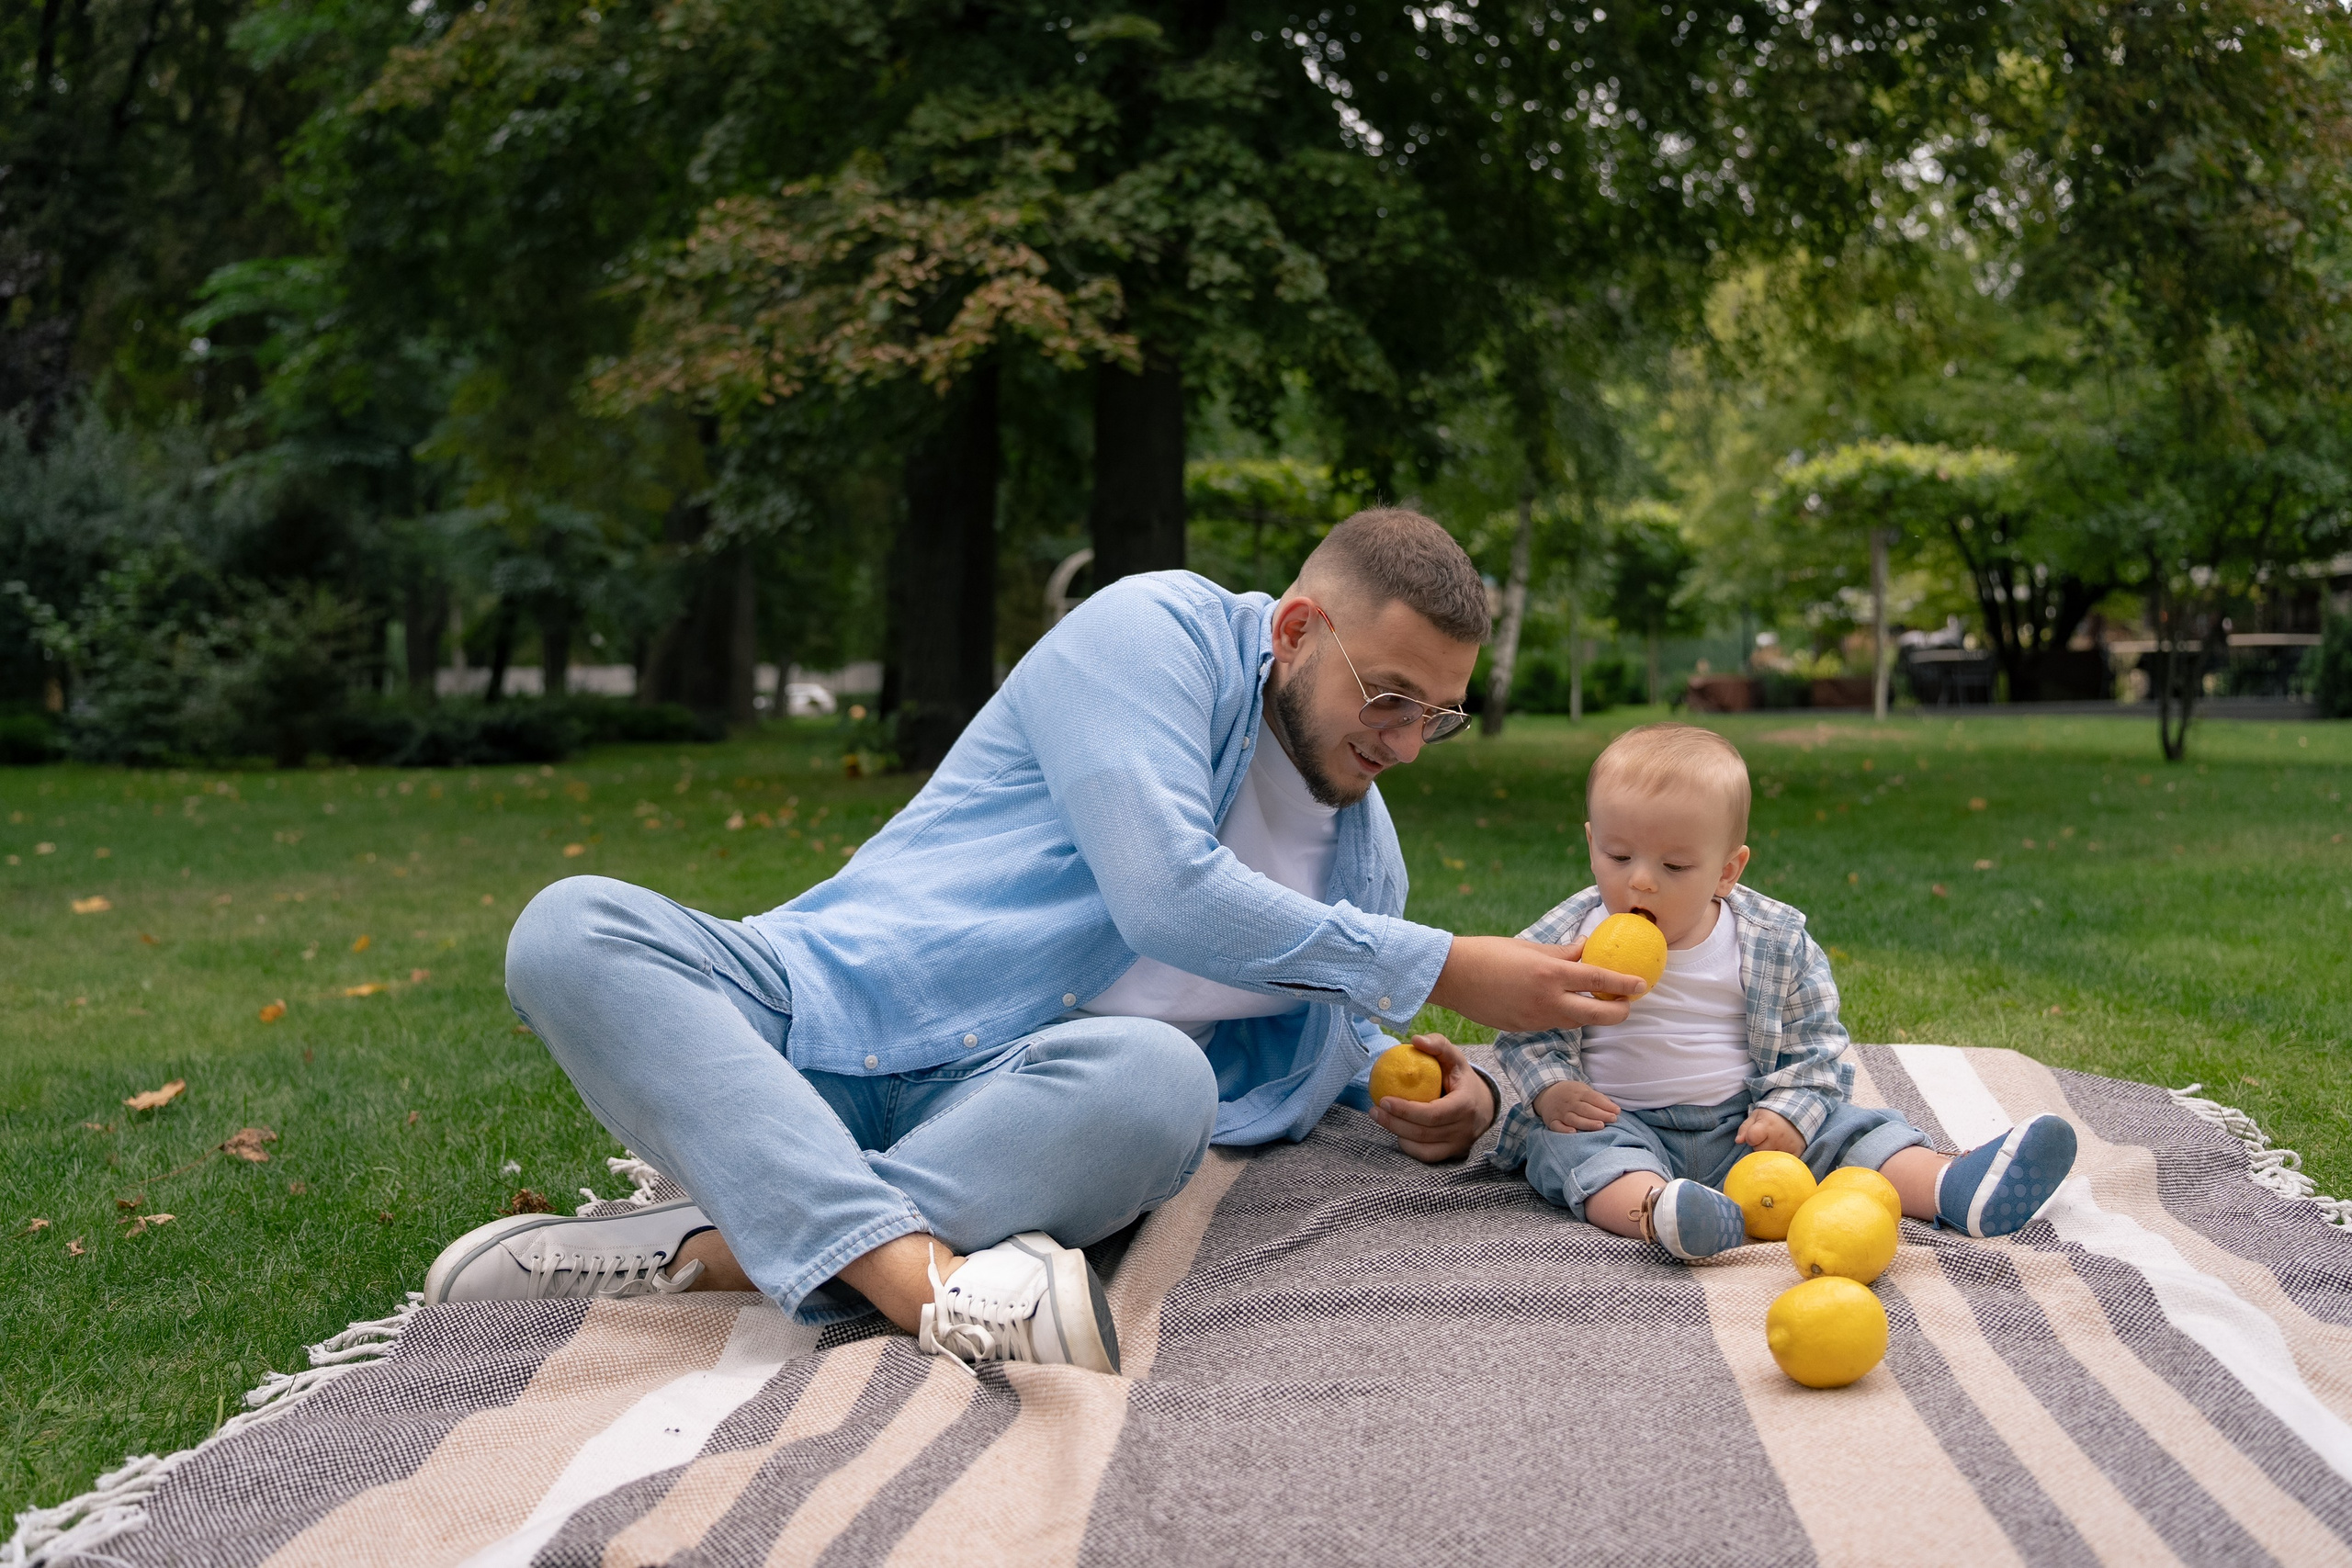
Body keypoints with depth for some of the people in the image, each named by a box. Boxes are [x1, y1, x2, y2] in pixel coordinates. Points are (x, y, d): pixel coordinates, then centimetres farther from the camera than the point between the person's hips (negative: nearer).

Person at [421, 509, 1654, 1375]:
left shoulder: (1365, 845, 17)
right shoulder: (1160, 630, -6)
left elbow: (1345, 1037, 32)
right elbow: (1164, 896, -17)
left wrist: (1444, 1091, 6)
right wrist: (1444, 970, -11)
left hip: (1016, 1105, 3)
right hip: (834, 1010, -3)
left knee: (1158, 1078, -35)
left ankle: (710, 1249, -32)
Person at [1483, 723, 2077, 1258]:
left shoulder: (1776, 943, -1)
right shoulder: (1564, 939, -3)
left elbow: (1816, 1043, 4)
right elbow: (1525, 1031, 3)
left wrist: (1791, 1113, -13)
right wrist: (1553, 1089, -16)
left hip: (1745, 1126, 3)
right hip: (1617, 1122, -2)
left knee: (1849, 1127, -14)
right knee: (1571, 1145, -34)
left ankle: (1952, 1187, -36)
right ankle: (1653, 1209, -63)